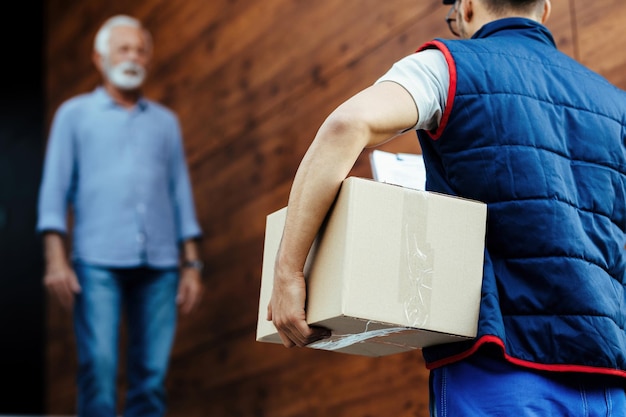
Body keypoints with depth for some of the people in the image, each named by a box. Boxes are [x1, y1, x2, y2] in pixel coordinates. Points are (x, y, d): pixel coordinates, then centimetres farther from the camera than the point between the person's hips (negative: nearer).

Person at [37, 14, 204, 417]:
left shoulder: (166, 121, 20)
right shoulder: (75, 114, 13)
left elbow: (181, 195, 17)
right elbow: (55, 188, 6)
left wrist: (192, 265, 8)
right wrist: (56, 258, -6)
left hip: (160, 264, 3)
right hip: (98, 262, -2)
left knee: (152, 375, -2)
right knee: (99, 368, -10)